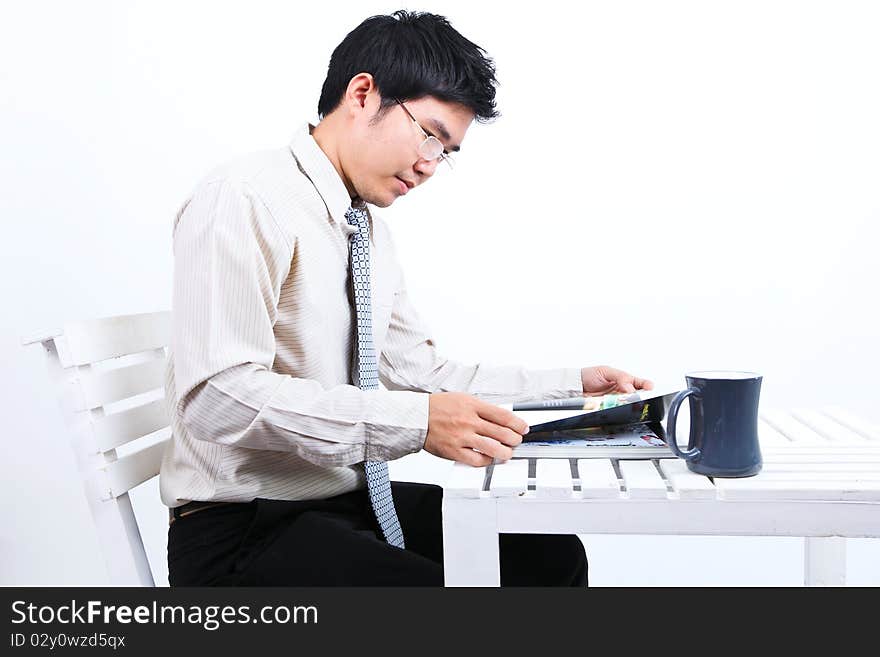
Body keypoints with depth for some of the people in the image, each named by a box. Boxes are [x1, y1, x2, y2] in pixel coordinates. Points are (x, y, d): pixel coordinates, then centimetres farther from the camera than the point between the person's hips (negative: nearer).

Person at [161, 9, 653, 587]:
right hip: (244, 532, -8)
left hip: (353, 500, 8)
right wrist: (416, 422, -33)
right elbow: (218, 395, -26)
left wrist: (575, 385, 6)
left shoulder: (371, 231, 11)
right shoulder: (247, 199, -16)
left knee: (551, 555, -1)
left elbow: (419, 371, 13)